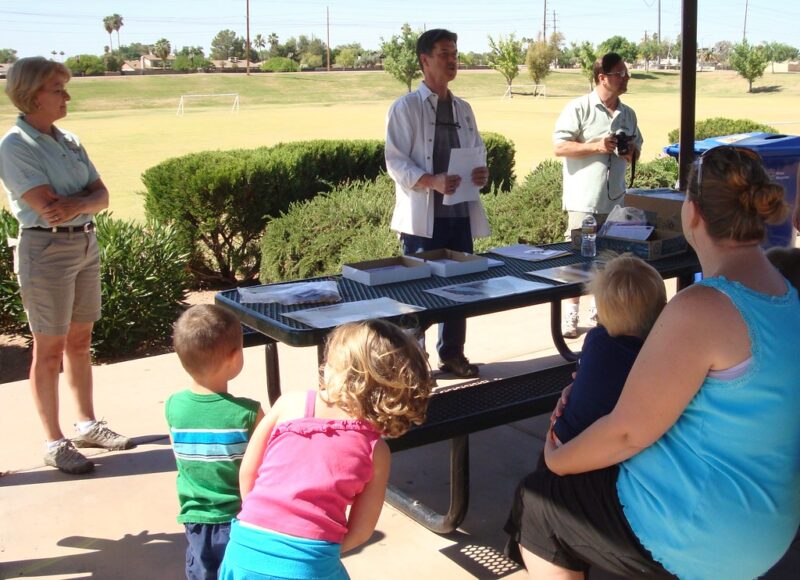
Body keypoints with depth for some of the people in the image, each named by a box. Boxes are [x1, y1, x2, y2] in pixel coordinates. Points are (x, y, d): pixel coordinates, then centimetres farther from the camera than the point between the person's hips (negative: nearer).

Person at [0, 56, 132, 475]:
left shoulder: (68, 141, 10)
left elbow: (101, 196, 3)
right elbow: (46, 204, -20)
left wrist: (74, 205, -16)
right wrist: (86, 198, -6)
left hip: (85, 244, 7)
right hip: (46, 249, -7)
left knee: (80, 341, 16)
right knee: (50, 350, 2)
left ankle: (87, 424, 29)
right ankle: (54, 443, 12)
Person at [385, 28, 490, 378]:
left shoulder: (463, 109, 14)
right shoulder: (405, 108, -4)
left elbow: (478, 153, 18)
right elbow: (395, 161, -10)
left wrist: (482, 174, -6)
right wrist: (432, 182, -25)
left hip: (461, 212, 6)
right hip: (423, 215, -6)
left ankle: (452, 354, 26)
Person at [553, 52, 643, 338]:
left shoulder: (628, 114, 13)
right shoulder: (579, 108, -7)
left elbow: (637, 149, 22)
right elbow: (559, 147, -11)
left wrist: (631, 152, -2)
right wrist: (597, 146, -19)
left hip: (616, 199, 6)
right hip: (584, 199, -6)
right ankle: (571, 314, 8)